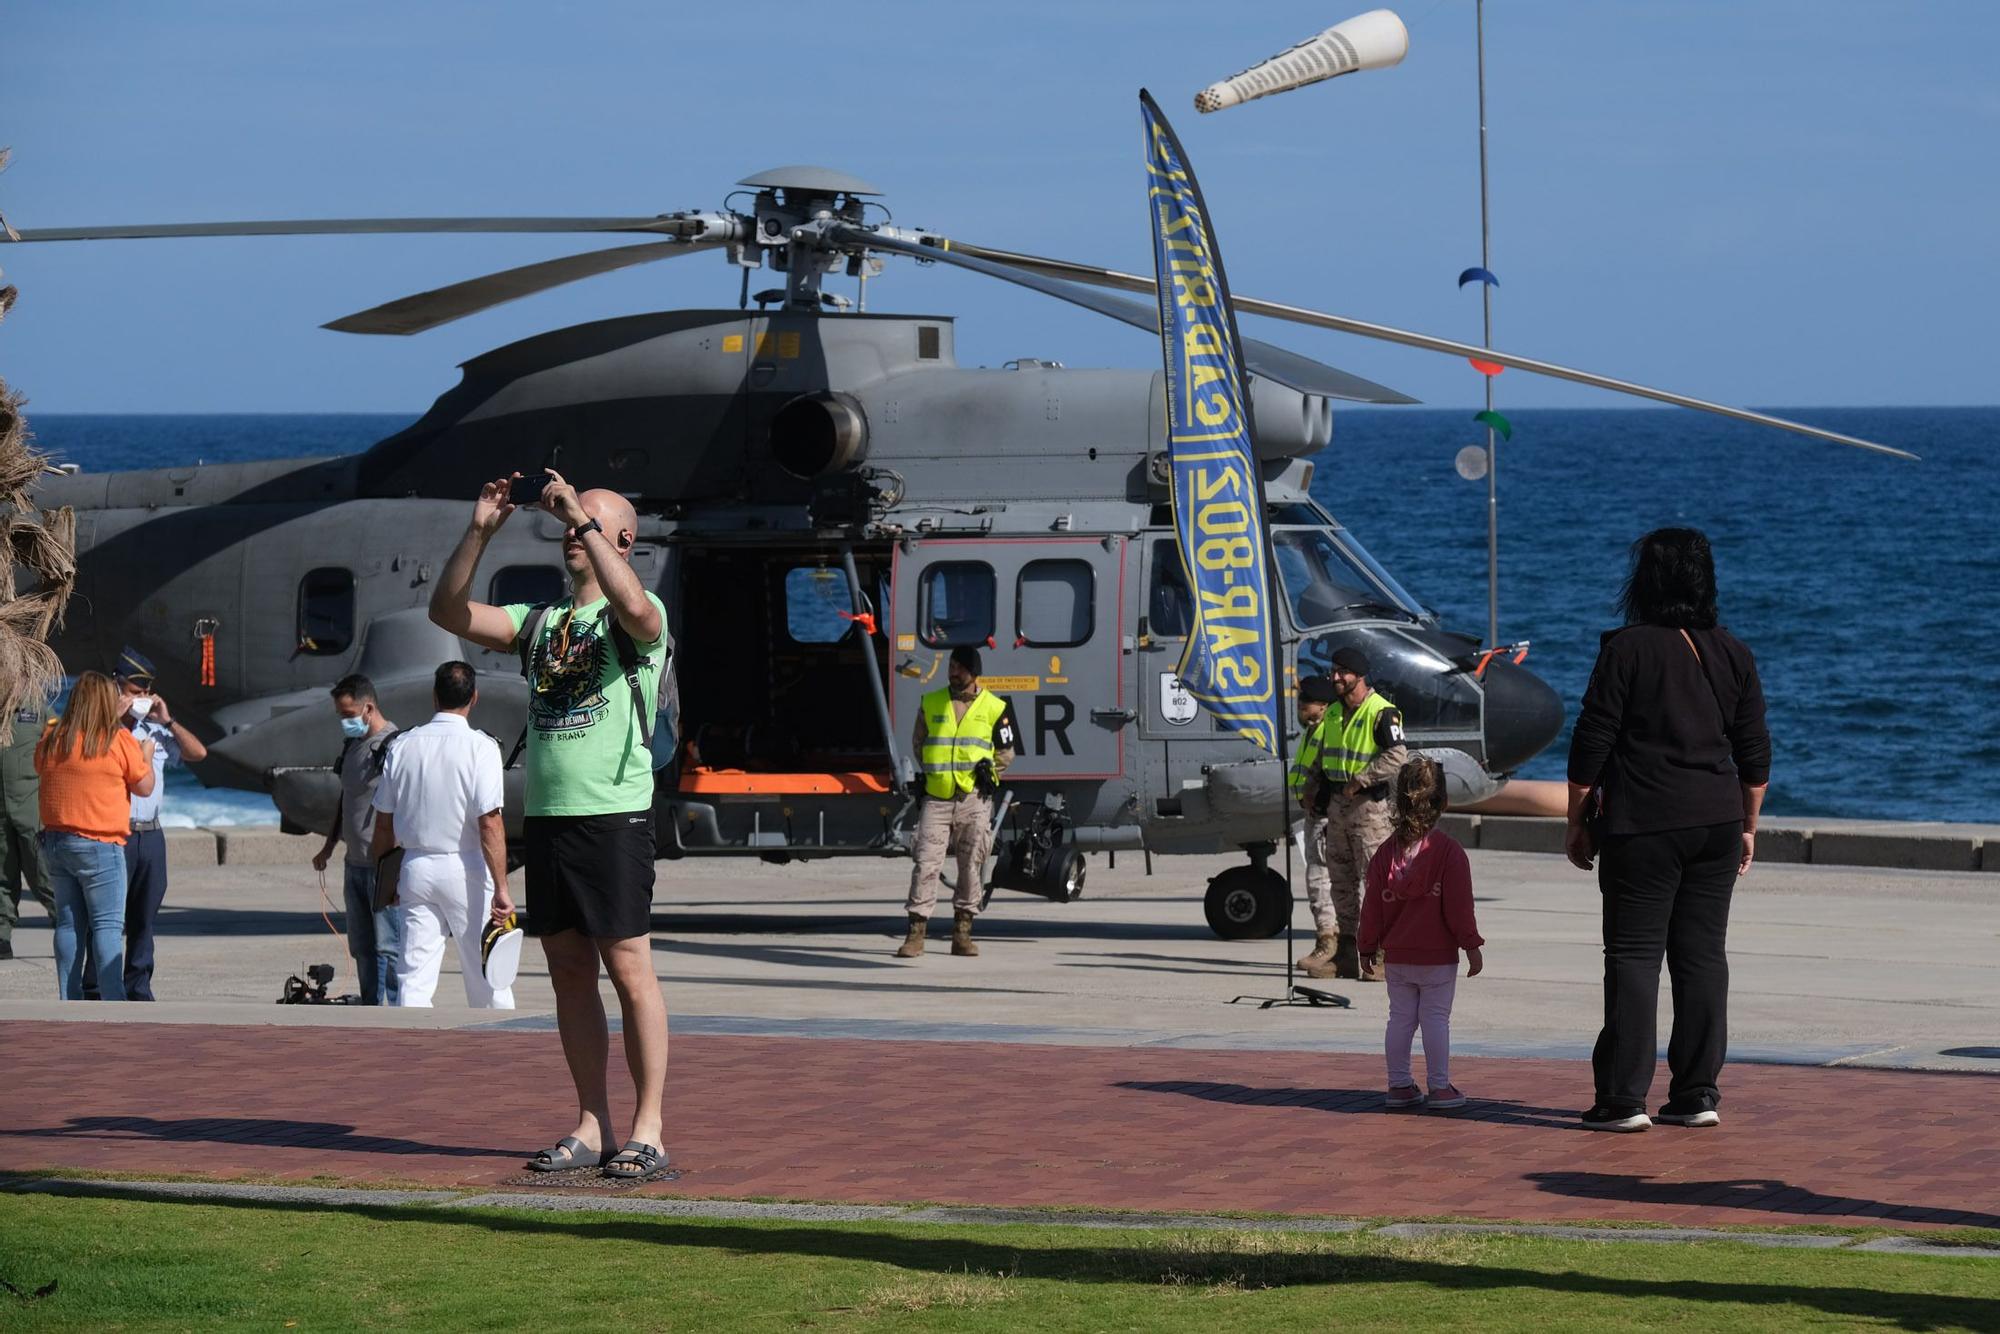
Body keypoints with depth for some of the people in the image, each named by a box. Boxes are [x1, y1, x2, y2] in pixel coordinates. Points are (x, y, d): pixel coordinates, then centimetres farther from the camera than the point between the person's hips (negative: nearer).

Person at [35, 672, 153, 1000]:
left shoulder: (52, 739, 4)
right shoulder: (119, 741, -10)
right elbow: (144, 787, -3)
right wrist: (146, 756, 16)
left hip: (55, 841, 5)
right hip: (99, 847, -5)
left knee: (69, 923, 11)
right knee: (108, 925, -4)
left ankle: (69, 1002, 11)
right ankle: (114, 1006, -10)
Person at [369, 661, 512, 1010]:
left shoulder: (403, 745, 3)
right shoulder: (480, 746, -10)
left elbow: (384, 823, 7)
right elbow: (490, 823, -16)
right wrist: (501, 889, -16)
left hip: (416, 866, 3)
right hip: (465, 868, -3)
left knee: (414, 980, 2)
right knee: (486, 978, 6)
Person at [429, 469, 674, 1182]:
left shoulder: (640, 619, -1)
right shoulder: (541, 620, 17)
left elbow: (636, 608, -26)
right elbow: (448, 611, 10)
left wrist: (584, 519, -22)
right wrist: (480, 530, -1)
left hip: (614, 814, -7)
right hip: (545, 815, 7)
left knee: (629, 968, -7)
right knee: (569, 970, 8)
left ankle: (647, 1130, -4)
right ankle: (591, 1127, 13)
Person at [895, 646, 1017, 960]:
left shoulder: (994, 708, 6)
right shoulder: (931, 704, 10)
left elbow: (1006, 752, 13)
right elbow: (918, 745, 17)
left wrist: (990, 766, -6)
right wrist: (934, 772, 2)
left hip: (975, 799, 0)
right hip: (937, 798, 0)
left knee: (972, 866, 2)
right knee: (926, 863, -9)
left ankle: (962, 933, 11)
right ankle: (916, 933, -9)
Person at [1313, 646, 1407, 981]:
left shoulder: (1381, 712, -11)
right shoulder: (1333, 714, 14)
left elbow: (1397, 755, -21)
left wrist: (1360, 780, -19)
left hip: (1370, 805, -8)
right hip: (1337, 803, 8)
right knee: (1342, 880, 10)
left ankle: (1381, 956, -9)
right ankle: (1346, 956, 16)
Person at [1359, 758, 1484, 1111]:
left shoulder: (1385, 852, 3)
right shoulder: (1448, 852, -11)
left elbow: (1373, 906, 6)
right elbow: (1459, 905, -11)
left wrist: (1369, 947, 15)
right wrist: (1472, 947, -4)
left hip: (1397, 956, 4)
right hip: (1438, 956, -4)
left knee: (1400, 1018, 11)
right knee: (1436, 1018, 0)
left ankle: (1399, 1084, 14)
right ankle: (1439, 1087, 1)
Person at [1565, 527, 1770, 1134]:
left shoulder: (1627, 649, -8)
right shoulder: (1732, 654, 8)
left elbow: (1591, 742, -7)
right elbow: (1755, 751, 12)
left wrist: (1577, 819, 1)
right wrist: (1748, 826, 21)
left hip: (1641, 827, -5)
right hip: (1716, 822, 5)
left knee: (1633, 957, -2)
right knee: (1703, 954, 9)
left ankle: (1624, 1097, -4)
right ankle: (1697, 1094, 8)